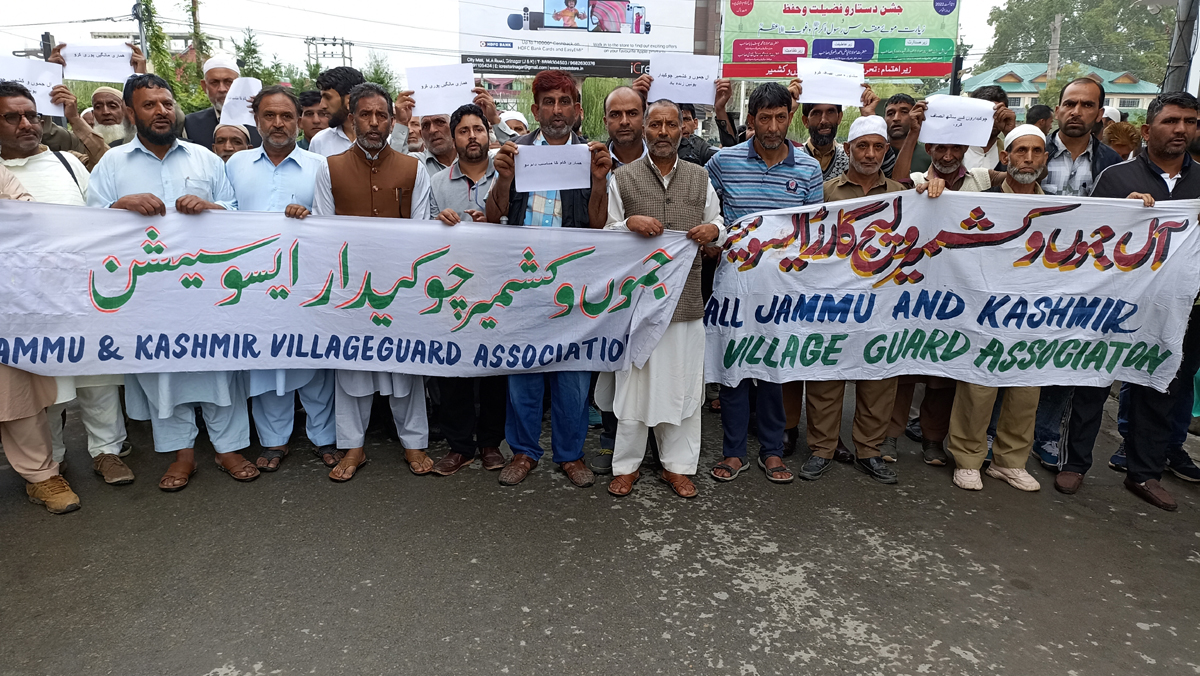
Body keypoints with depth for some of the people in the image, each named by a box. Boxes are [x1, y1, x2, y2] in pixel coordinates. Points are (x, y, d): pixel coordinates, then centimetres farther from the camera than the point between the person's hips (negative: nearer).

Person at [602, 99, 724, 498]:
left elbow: (718, 223, 20)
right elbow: (605, 232, 5)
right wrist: (629, 224, -15)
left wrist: (713, 230, -3)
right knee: (634, 380, 4)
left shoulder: (700, 178, 13)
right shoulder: (623, 177, 5)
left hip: (685, 297, 2)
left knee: (683, 383, 6)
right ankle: (627, 465, 19)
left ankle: (677, 465, 21)